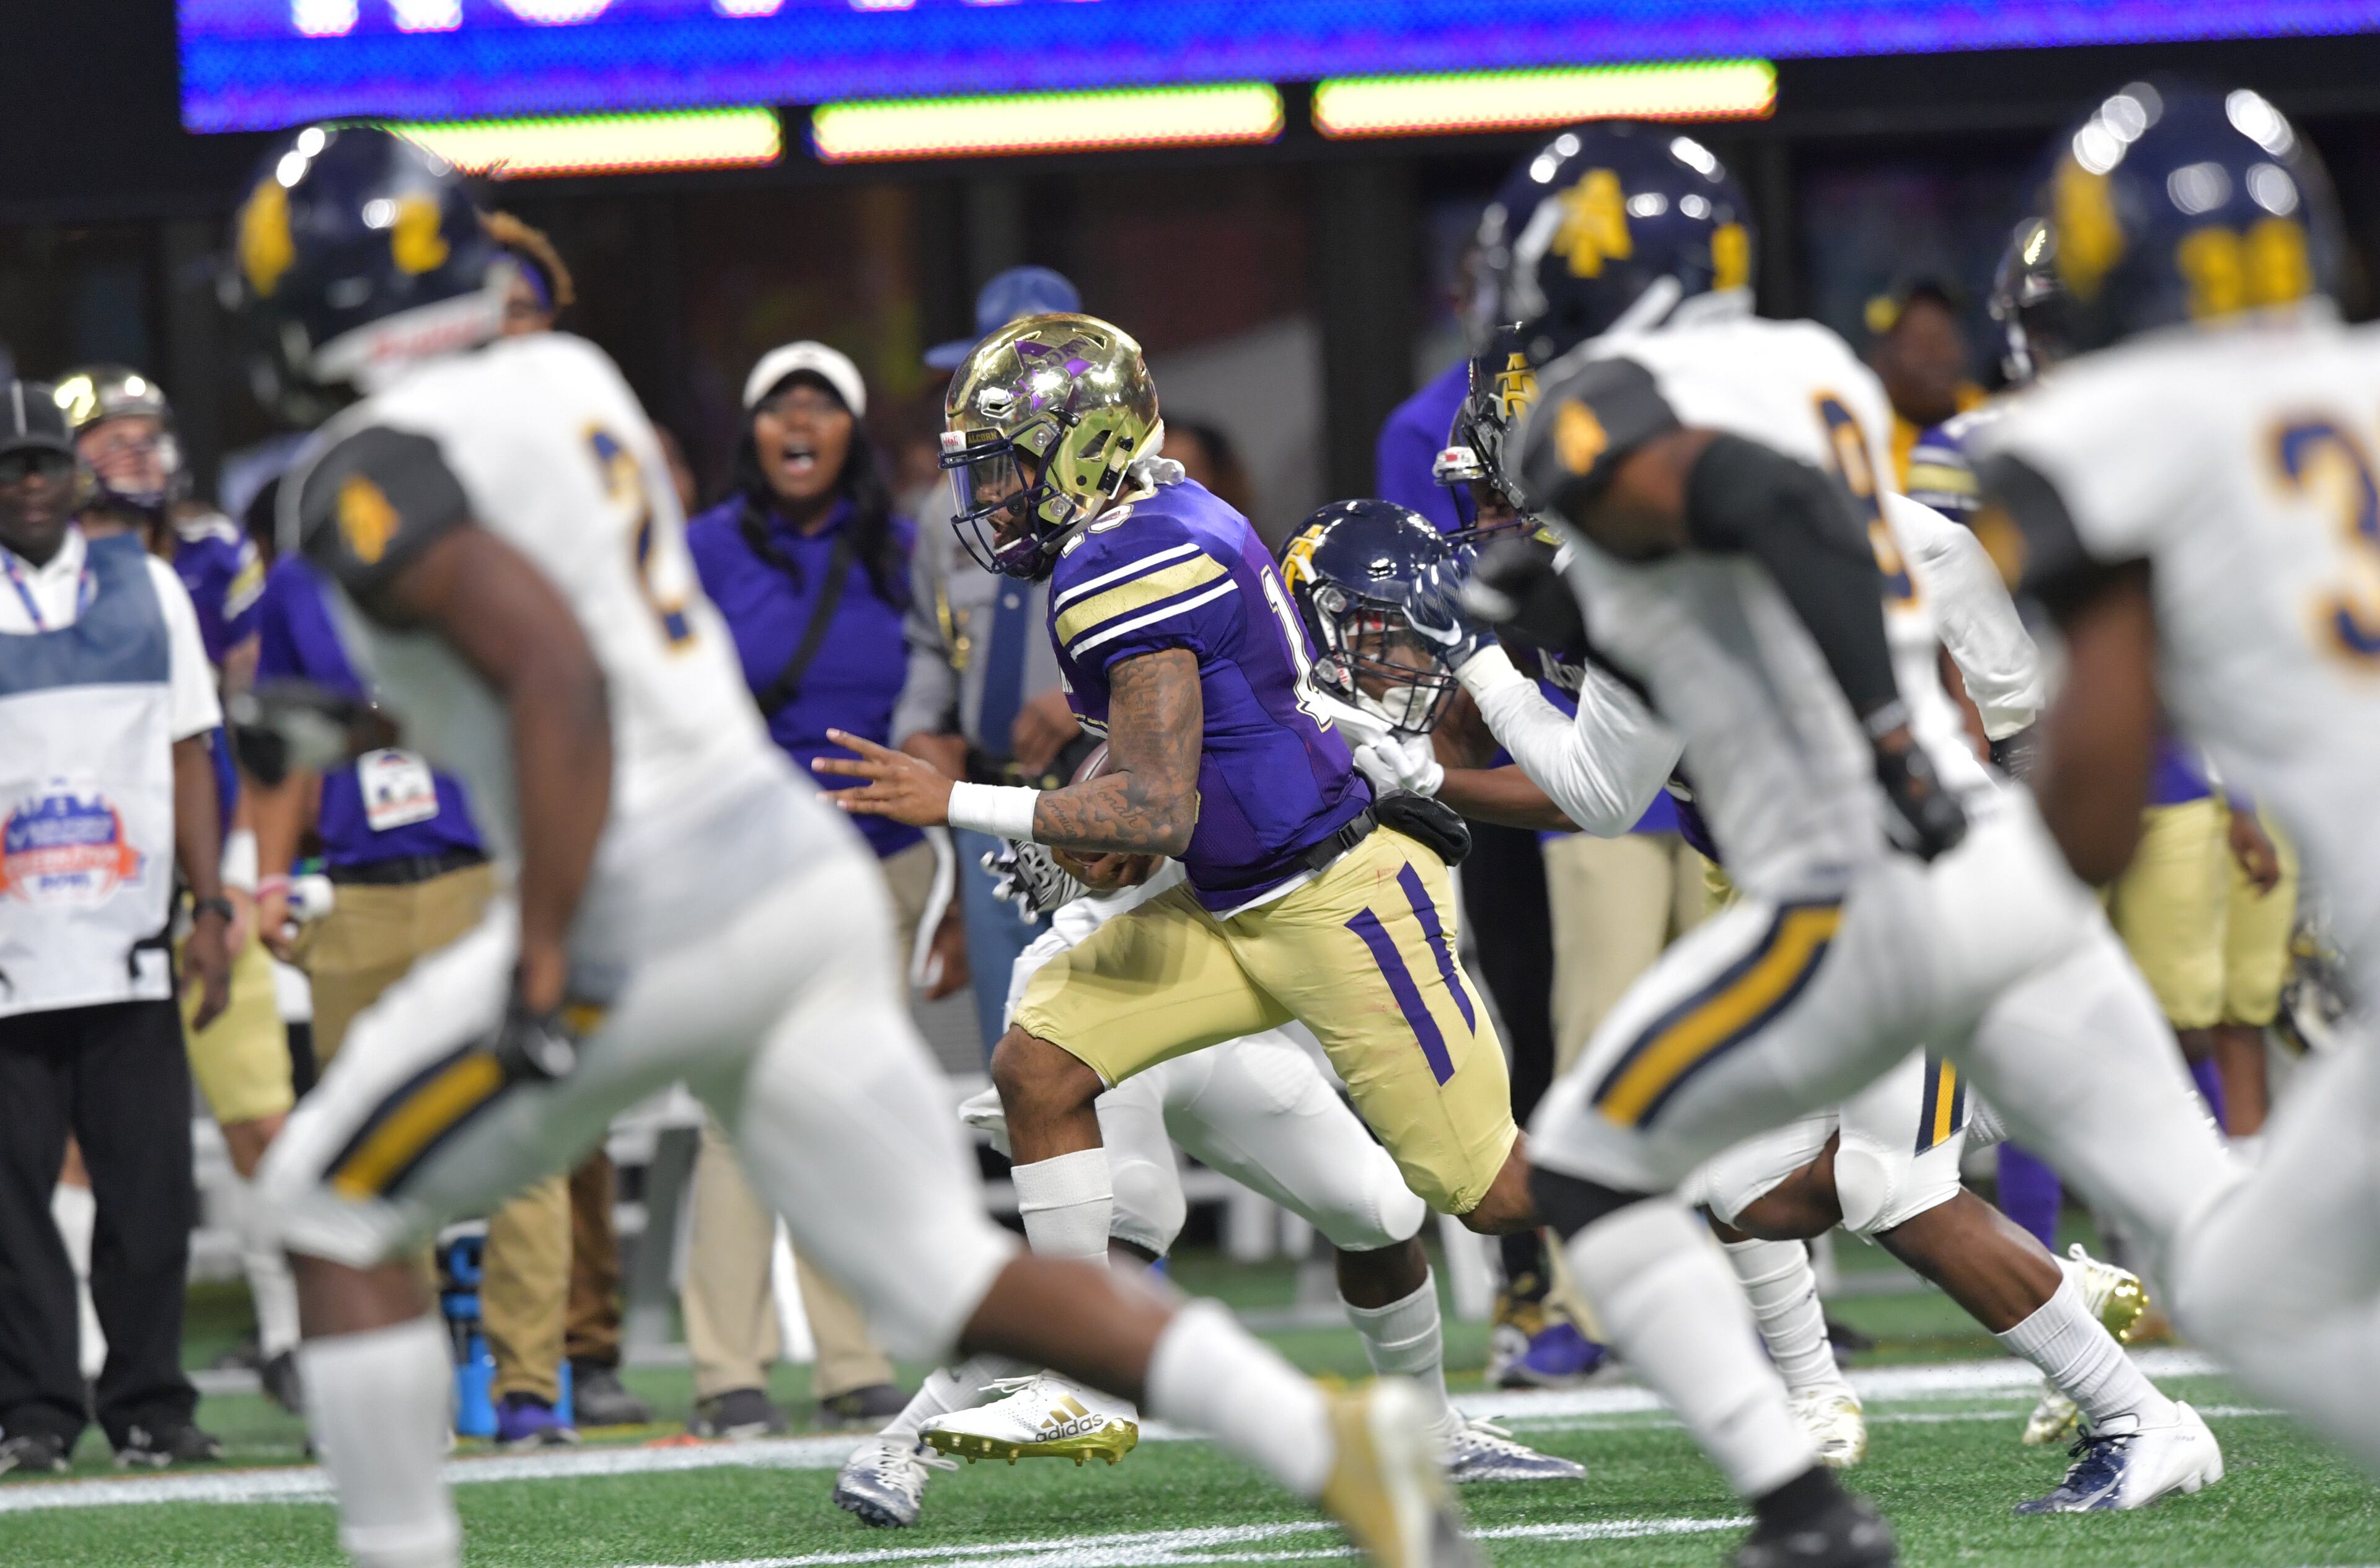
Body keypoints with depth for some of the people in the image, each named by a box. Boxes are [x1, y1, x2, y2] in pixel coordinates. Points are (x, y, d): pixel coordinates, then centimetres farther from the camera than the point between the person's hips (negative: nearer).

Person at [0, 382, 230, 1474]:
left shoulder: (147, 589, 12)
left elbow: (188, 758, 13)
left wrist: (209, 910, 5)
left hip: (129, 945, 2)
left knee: (150, 1182, 1)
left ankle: (149, 1405, 9)